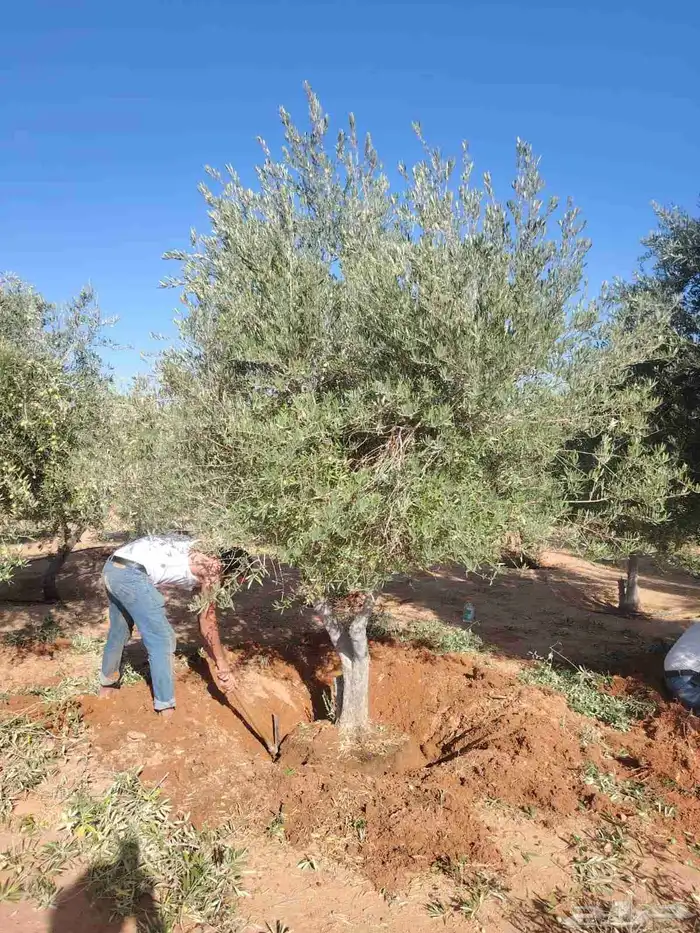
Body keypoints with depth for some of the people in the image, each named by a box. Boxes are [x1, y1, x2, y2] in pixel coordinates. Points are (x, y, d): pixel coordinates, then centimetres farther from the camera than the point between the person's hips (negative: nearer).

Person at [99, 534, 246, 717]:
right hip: (132, 573, -10)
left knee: (119, 631, 29)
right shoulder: (213, 566, -1)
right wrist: (223, 664, 5)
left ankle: (107, 685, 51)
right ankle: (166, 710, 8)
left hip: (112, 568, 10)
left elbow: (202, 615, 30)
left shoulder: (200, 558, 23)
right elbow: (208, 620, -2)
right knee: (162, 639, 0)